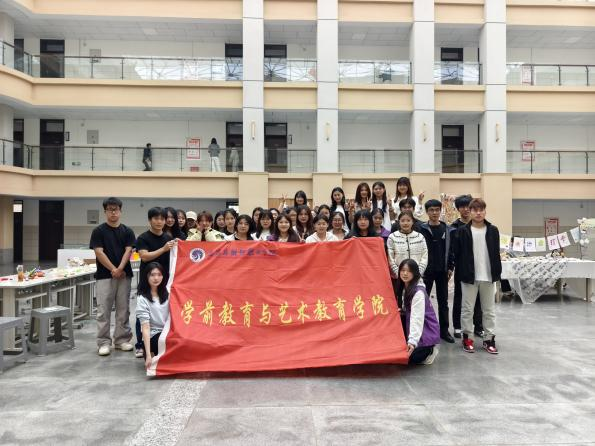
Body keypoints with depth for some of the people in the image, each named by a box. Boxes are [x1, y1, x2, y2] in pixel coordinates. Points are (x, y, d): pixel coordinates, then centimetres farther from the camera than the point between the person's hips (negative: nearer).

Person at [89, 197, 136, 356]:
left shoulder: (127, 231, 7)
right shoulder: (98, 231, 0)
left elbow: (128, 251, -1)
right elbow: (99, 252, -7)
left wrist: (120, 268, -16)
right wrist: (113, 269, -13)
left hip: (124, 275, 3)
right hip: (104, 276, -2)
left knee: (123, 310, 8)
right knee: (103, 311, 0)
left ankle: (122, 340, 19)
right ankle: (104, 342, 9)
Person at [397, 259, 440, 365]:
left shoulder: (418, 292, -25)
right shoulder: (405, 287, 3)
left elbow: (417, 318, -33)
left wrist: (412, 341, -42)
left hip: (426, 332, -8)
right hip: (411, 327, 8)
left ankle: (429, 350, 7)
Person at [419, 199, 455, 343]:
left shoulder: (448, 230, 5)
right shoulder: (421, 229, -4)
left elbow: (451, 250, 7)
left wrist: (450, 268, 3)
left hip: (442, 270, 3)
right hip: (426, 270, -2)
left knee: (443, 301, 9)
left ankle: (444, 330, 18)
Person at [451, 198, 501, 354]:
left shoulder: (493, 230, 3)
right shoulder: (462, 231, -3)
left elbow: (496, 254, 6)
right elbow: (457, 255, -2)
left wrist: (497, 273, 1)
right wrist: (461, 273, -5)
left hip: (488, 276, 2)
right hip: (469, 276, -2)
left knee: (489, 309, 10)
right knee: (467, 309, 6)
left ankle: (489, 338, 20)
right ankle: (467, 337, 18)